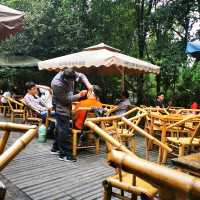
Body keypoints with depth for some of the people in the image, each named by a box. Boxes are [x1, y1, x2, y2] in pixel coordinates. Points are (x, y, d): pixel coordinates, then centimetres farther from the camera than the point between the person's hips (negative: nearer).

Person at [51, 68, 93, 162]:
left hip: (66, 105, 9)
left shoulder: (69, 75, -12)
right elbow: (65, 99, -23)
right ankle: (64, 154, 0)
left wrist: (88, 84, -13)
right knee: (64, 130, -8)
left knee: (60, 127, 18)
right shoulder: (57, 84, -32)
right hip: (61, 106, -8)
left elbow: (81, 76, 4)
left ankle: (55, 148, 33)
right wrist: (79, 95, -21)